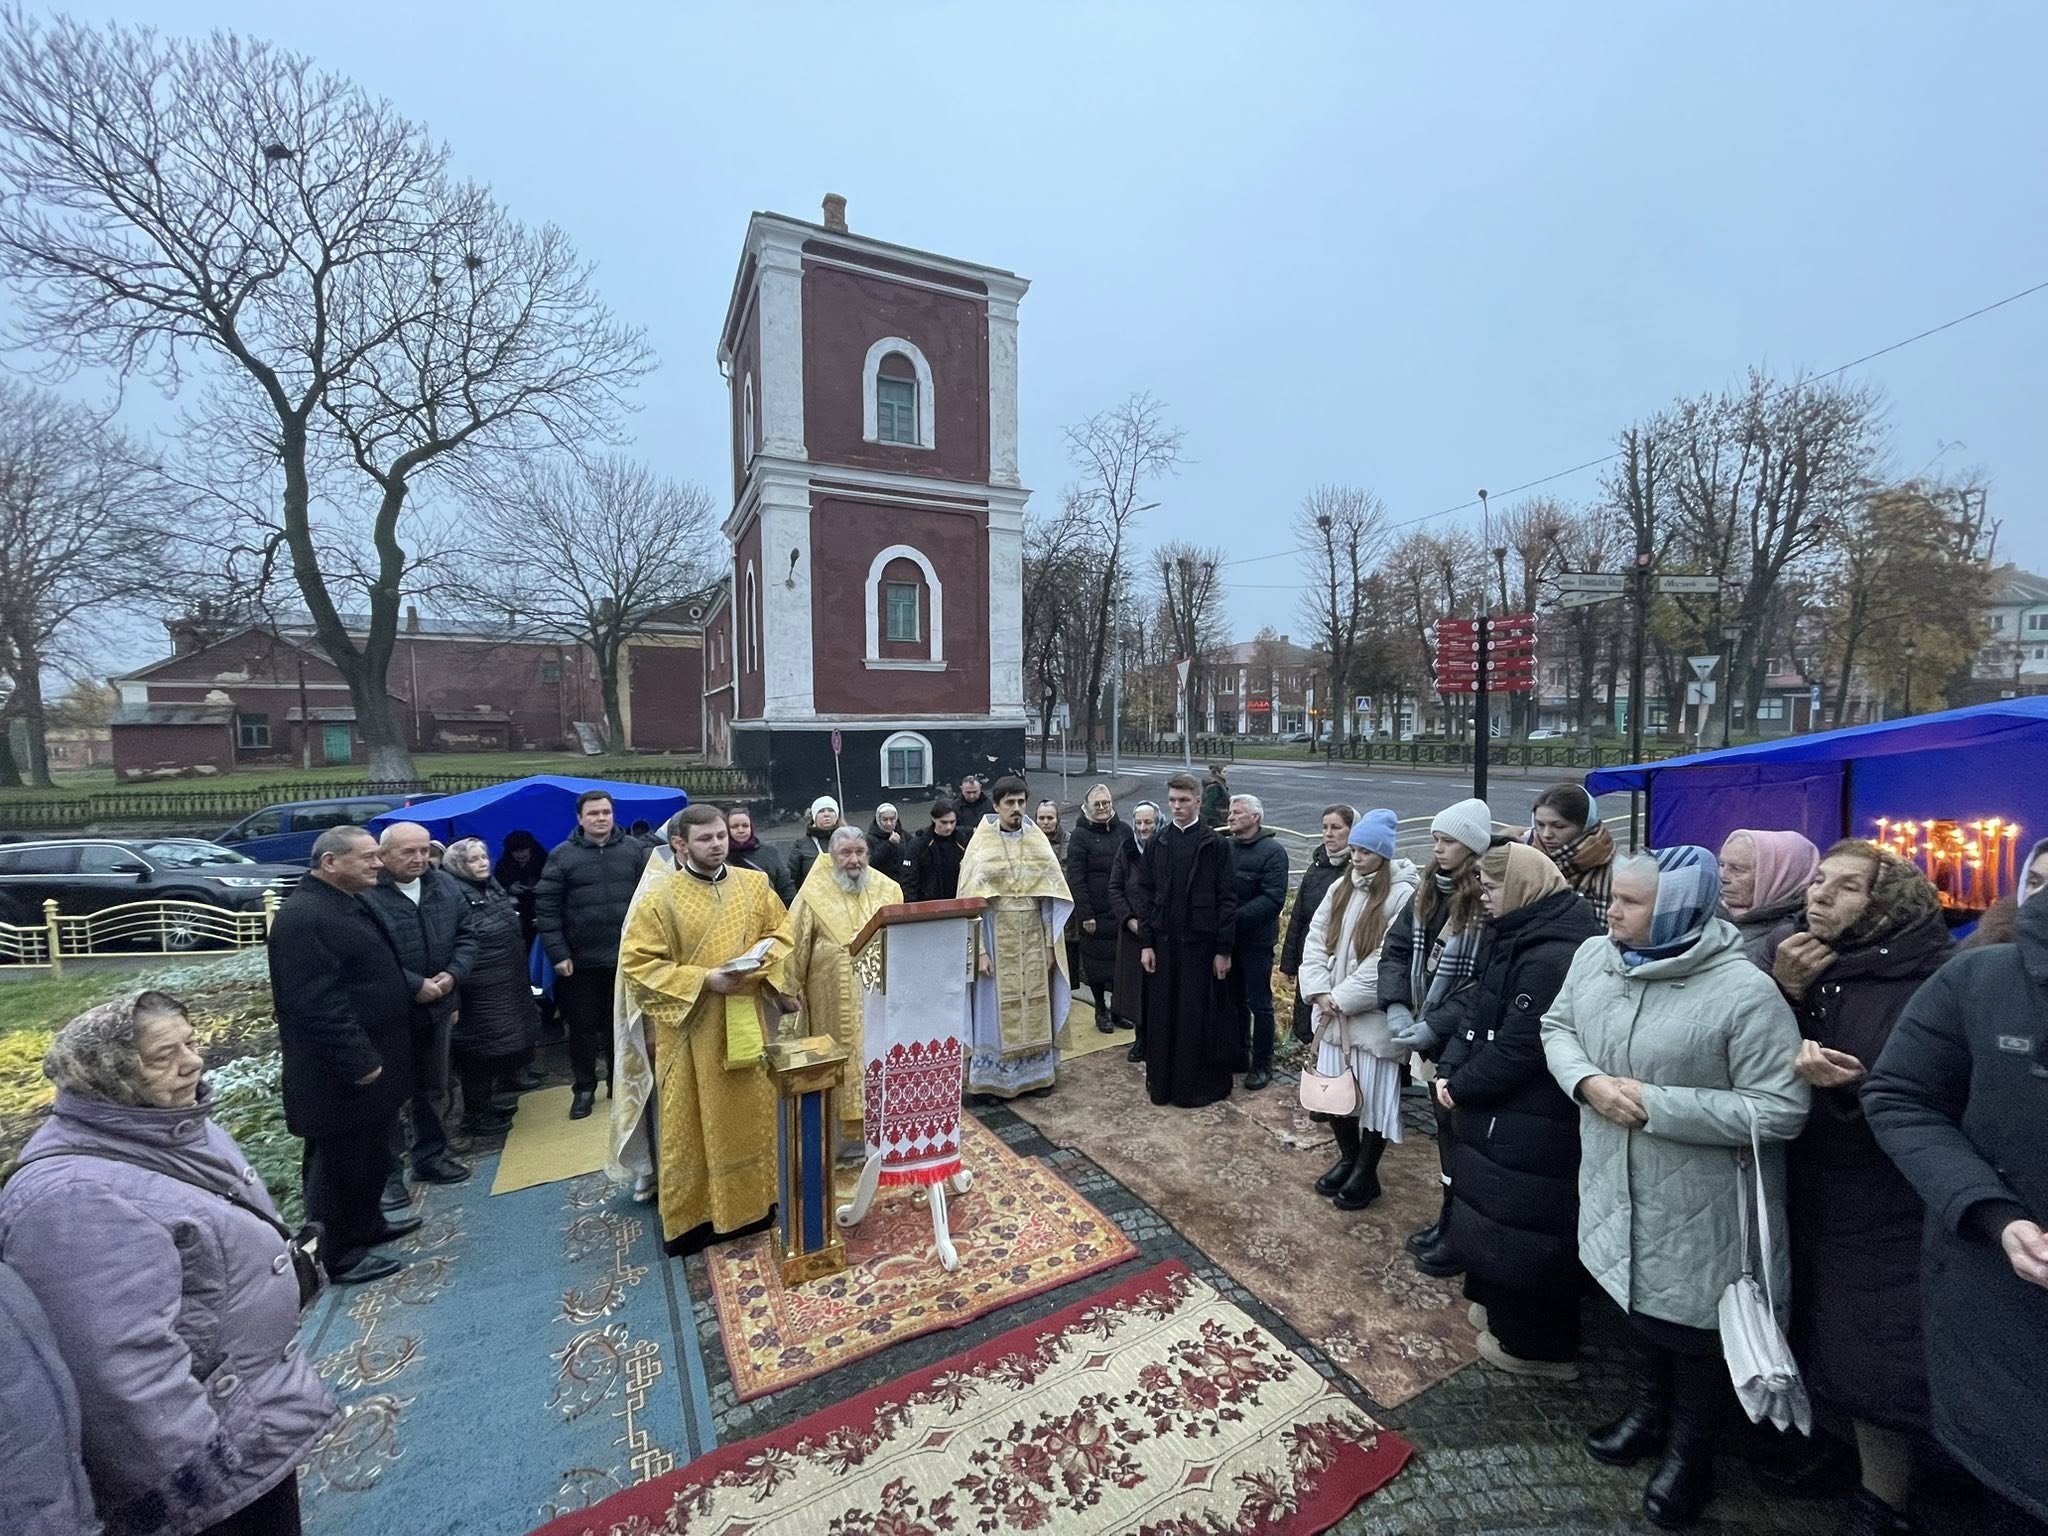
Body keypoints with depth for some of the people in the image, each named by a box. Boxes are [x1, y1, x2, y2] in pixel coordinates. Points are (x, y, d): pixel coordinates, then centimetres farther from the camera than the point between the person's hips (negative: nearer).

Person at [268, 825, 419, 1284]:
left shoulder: (347, 903, 9)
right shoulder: (304, 917, -24)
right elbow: (318, 1004, -26)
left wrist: (414, 986, 14)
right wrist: (360, 1062, -23)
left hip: (371, 1059, 10)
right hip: (342, 1075, -10)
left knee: (370, 1154, 23)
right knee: (343, 1162, 6)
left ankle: (367, 1223, 39)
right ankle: (340, 1256, 21)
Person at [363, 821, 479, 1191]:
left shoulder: (445, 885, 3)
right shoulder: (366, 893, -19)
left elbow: (465, 935, 8)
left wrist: (453, 974, -8)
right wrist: (414, 985, -21)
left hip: (437, 1007, 6)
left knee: (434, 1088, 19)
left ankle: (431, 1156, 35)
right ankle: (388, 1173, 22)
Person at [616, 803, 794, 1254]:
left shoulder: (755, 884, 1)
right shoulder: (659, 896, -9)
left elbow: (782, 934, 8)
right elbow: (637, 964, -10)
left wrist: (760, 964, -13)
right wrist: (703, 979, -19)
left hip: (749, 1023, 4)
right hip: (691, 1030, -3)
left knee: (755, 1112, 14)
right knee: (693, 1125, 7)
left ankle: (755, 1198, 32)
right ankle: (692, 1214, 23)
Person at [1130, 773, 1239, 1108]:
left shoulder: (1214, 844, -5)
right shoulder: (1157, 842, 3)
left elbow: (1227, 898, -5)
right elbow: (1143, 893, 4)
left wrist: (1223, 950, -7)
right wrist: (1145, 942, -1)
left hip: (1200, 943, -3)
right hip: (1163, 942, 3)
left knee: (1198, 1015, 5)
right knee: (1162, 1014, 9)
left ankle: (1200, 1085, 22)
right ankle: (1162, 1082, 25)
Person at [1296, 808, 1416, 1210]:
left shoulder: (1403, 894, -14)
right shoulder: (1339, 887, 7)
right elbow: (1315, 939, 5)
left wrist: (1343, 999, -15)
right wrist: (1320, 992, -7)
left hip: (1373, 1015, -6)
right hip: (1331, 1011, 6)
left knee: (1373, 1095, 7)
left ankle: (1366, 1174, 26)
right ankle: (1347, 1159, 37)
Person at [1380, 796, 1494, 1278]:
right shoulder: (1428, 891, 5)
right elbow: (1395, 948, 6)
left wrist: (1436, 1024, -23)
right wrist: (1396, 1005, -8)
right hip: (1432, 1037, 7)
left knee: (1463, 1132, 8)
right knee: (1444, 1126, 20)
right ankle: (1449, 1217, 38)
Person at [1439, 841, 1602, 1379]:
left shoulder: (1551, 958, -25)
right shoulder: (1518, 941, 7)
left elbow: (1518, 1049, -25)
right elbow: (1478, 1014, 9)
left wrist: (1461, 1086, -12)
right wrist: (1448, 1069, -3)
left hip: (1531, 1131, -9)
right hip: (1505, 1115, 10)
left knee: (1521, 1226, 7)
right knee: (1499, 1217, 23)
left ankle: (1534, 1342, 27)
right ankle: (1502, 1307, 42)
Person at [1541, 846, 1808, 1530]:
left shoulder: (1744, 991, -23)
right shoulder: (1594, 956, -7)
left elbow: (1781, 1111, -21)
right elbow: (1557, 1026, 4)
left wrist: (1655, 1105, -25)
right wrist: (1589, 1082, -16)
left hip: (1699, 1201, -5)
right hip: (1617, 1183, 5)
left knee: (1694, 1320, 16)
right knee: (1637, 1294, 25)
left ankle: (1690, 1449, 43)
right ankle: (1649, 1408, 52)